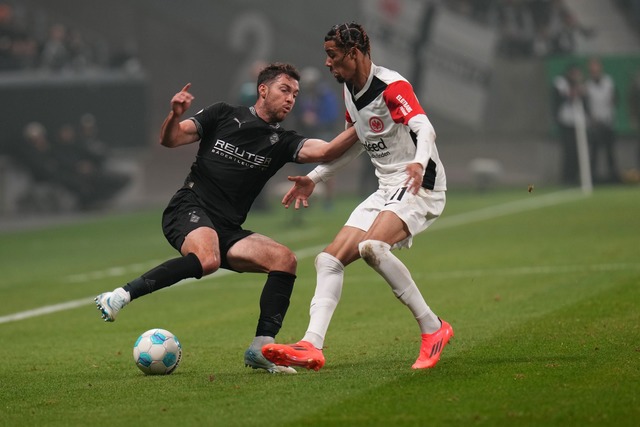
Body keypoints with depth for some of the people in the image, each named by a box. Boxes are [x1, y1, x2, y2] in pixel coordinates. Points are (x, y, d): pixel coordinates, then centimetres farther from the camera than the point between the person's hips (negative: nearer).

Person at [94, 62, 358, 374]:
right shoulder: (224, 115, 7)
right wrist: (174, 115, -17)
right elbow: (170, 139, 4)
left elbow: (324, 151, -6)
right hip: (189, 210, -5)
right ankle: (120, 296, -28)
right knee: (207, 260, -36)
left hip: (227, 231, 5)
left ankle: (261, 349, -15)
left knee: (284, 259, -15)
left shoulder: (281, 142, 11)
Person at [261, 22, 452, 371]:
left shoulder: (391, 86, -15)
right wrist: (314, 178, 29)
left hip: (420, 186, -9)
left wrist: (419, 163, -50)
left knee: (372, 247, -32)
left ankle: (433, 329, -20)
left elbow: (424, 128, -29)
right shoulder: (349, 89, 12)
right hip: (386, 191, 9)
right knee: (329, 259, -2)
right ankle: (312, 346, -9)